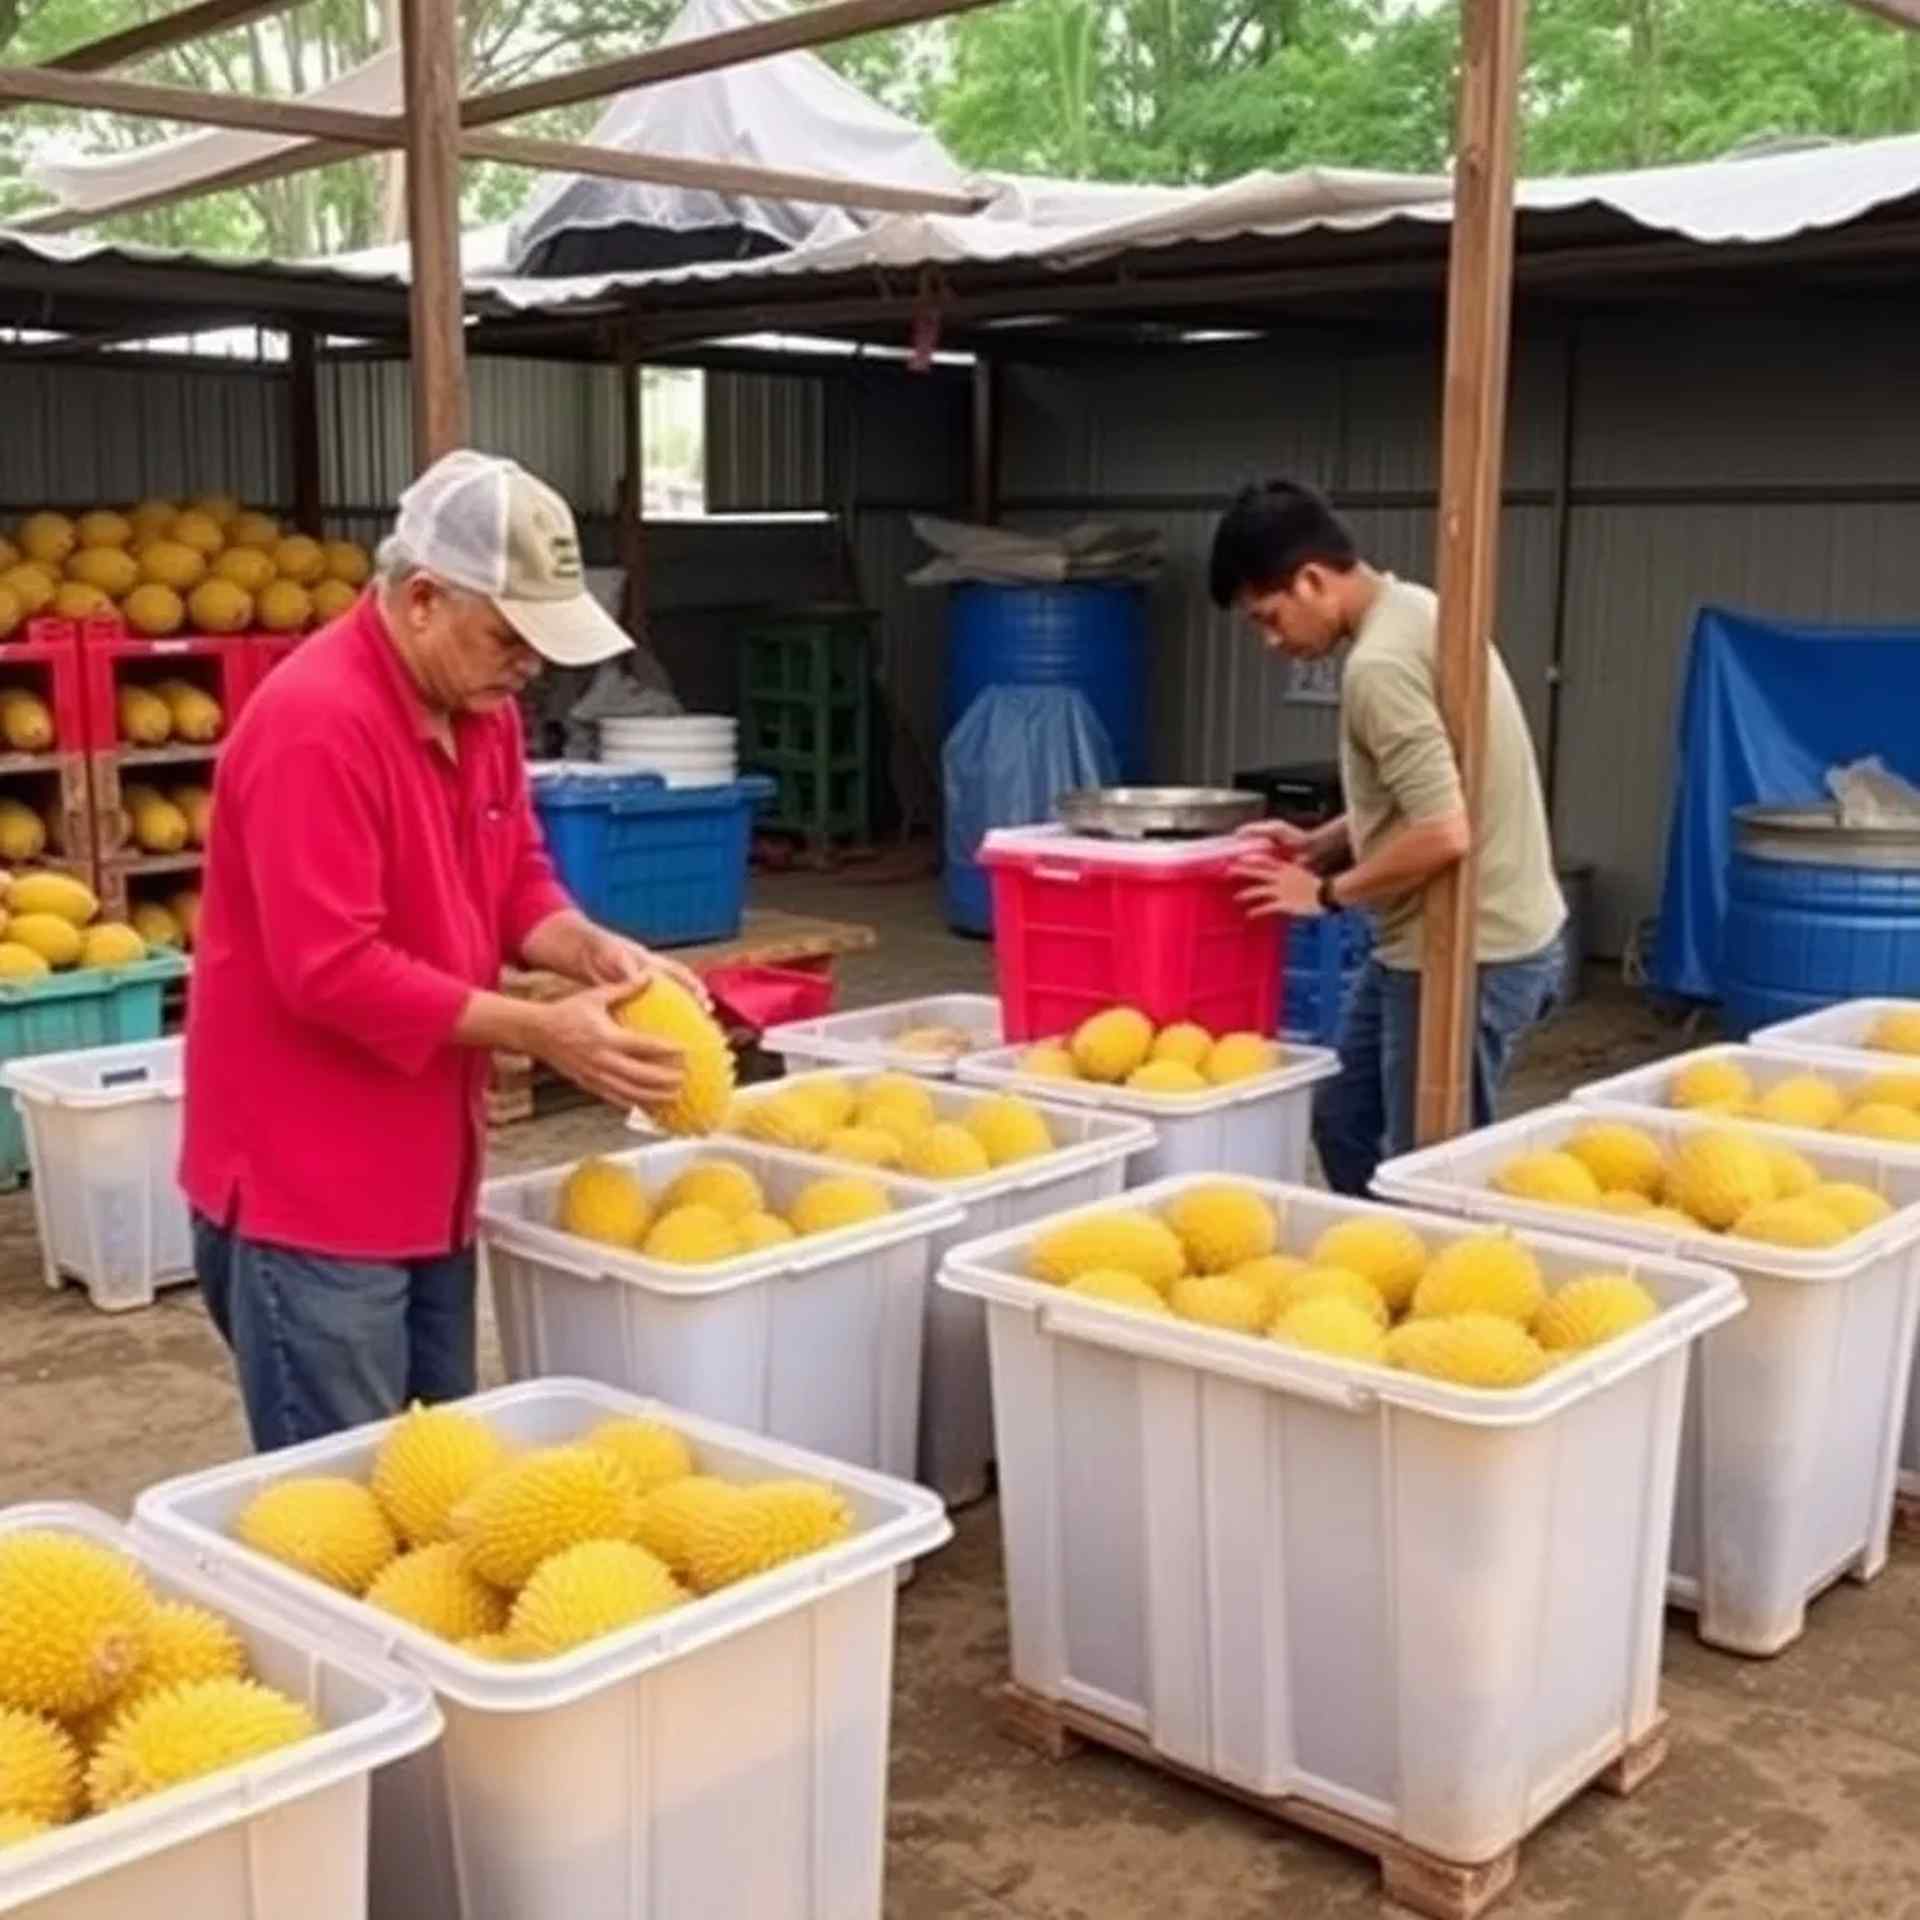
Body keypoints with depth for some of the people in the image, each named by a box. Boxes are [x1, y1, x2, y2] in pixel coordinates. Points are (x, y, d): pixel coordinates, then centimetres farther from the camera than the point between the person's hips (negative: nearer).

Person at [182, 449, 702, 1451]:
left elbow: (516, 879, 13)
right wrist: (540, 1032, -22)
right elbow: (333, 970, -26)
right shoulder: (315, 723, -23)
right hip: (306, 1189, -9)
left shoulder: (479, 704, 5)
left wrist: (594, 951, -8)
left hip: (424, 1174, 9)